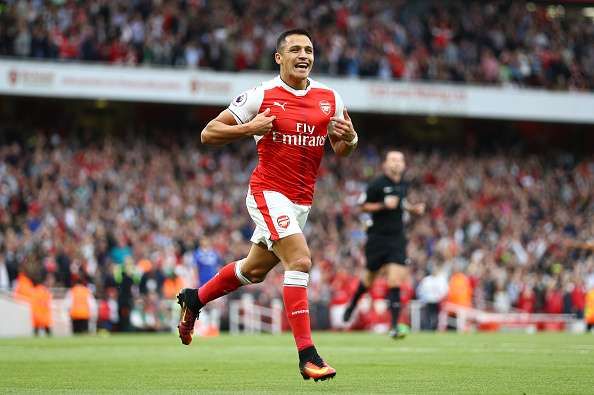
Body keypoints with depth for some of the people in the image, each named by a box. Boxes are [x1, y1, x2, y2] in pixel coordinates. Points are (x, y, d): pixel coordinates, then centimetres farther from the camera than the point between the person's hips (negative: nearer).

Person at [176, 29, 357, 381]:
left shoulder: (330, 98, 4)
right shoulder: (262, 96, -8)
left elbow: (342, 149, 15)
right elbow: (209, 134, -4)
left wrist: (348, 138, -9)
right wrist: (248, 129, -20)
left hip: (302, 200, 6)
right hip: (268, 193, -6)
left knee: (255, 270, 19)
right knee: (300, 260, -22)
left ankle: (194, 300, 44)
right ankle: (307, 355, -22)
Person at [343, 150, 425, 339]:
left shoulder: (404, 185, 8)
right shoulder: (376, 184, -9)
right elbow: (363, 206, -6)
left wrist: (413, 208, 7)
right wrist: (384, 205, -19)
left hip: (397, 239, 3)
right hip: (377, 237, -3)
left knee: (395, 281, -10)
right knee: (370, 276, 10)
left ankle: (394, 327, -12)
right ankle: (352, 303, 43)